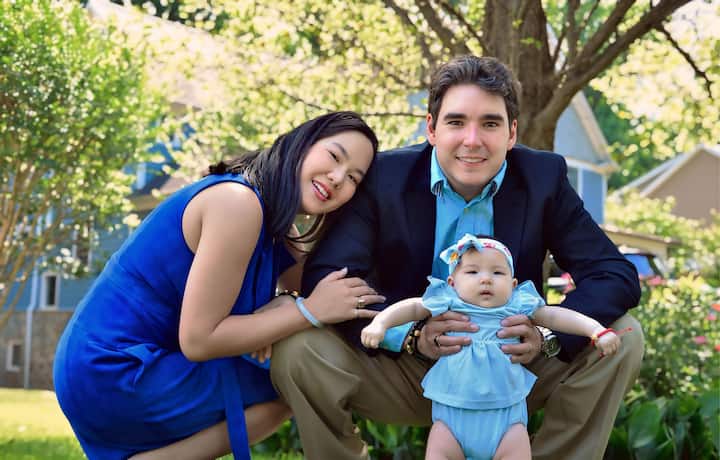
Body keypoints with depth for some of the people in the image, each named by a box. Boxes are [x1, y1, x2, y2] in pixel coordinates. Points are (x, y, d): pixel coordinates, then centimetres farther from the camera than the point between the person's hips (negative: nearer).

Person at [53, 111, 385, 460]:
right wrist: (309, 311, -18)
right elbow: (198, 339, -22)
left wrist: (281, 310, -15)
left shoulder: (274, 225, 9)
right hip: (113, 377, -9)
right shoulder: (239, 201, -20)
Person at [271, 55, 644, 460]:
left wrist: (548, 336, -31)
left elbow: (618, 276, -12)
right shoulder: (384, 177, -12)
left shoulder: (544, 177, -8)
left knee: (622, 338, -17)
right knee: (299, 351, -26)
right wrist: (412, 335, -35)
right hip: (406, 372, -1)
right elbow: (325, 278, -19)